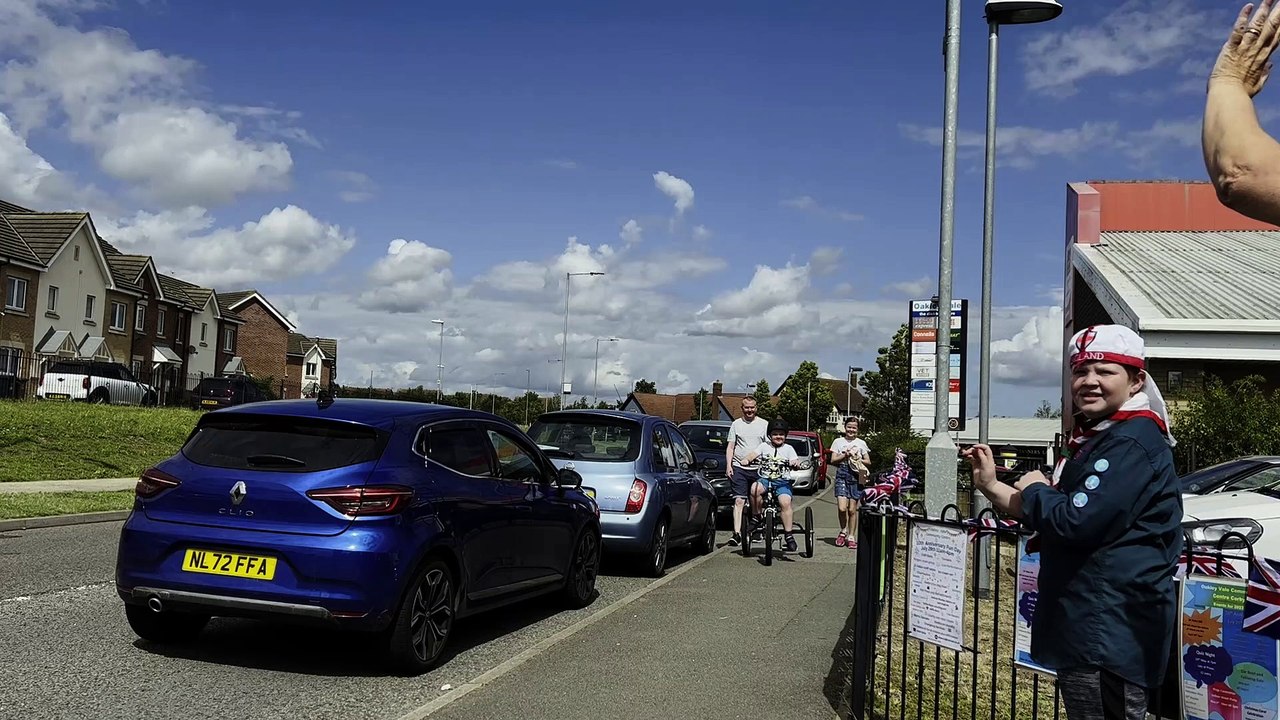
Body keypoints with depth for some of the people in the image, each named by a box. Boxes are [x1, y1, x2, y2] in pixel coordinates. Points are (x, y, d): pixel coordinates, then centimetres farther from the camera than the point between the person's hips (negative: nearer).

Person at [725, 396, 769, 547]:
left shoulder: (764, 424, 8)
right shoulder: (736, 424, 10)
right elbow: (730, 447, 10)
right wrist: (728, 465, -1)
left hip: (758, 469, 0)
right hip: (738, 468, 0)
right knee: (739, 501, -10)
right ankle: (737, 533, -15)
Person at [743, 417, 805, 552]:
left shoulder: (788, 448, 15)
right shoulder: (764, 446, 16)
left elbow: (795, 461, 2)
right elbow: (753, 454, 1)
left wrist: (796, 463, -22)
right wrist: (747, 459, -21)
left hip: (783, 481, 0)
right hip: (764, 479, 0)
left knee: (785, 502, -28)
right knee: (755, 489, -34)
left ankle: (788, 535, -20)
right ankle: (756, 516, -14)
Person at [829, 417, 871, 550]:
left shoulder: (861, 443, 13)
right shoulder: (838, 441, 11)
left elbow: (868, 461, 11)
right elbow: (833, 460, 5)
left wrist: (858, 460, -7)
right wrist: (845, 455, -9)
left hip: (856, 476, 1)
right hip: (842, 475, -1)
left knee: (852, 509, 0)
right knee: (842, 508, -13)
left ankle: (851, 537, 11)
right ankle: (843, 531, 10)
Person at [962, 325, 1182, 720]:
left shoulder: (1133, 443, -17)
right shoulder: (1091, 438, 17)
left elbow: (1076, 522, -26)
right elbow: (1046, 518, 20)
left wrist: (1034, 489, -7)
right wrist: (990, 486, 8)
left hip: (1111, 631, -11)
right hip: (1086, 623, 11)